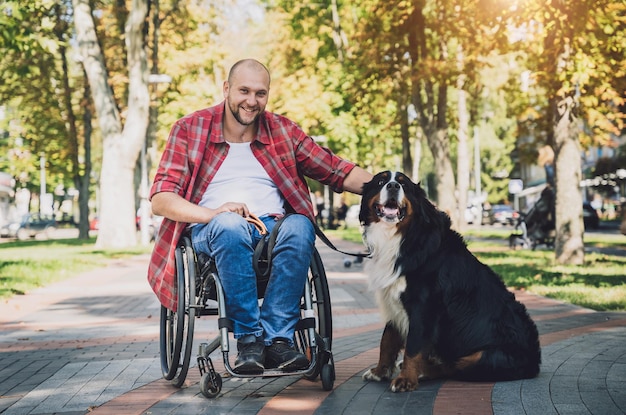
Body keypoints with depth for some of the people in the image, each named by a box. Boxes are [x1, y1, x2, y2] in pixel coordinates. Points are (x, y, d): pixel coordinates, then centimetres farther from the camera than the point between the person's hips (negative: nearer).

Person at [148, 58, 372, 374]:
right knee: (230, 225, -37)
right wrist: (212, 214, -20)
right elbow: (160, 200, -2)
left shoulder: (282, 131, 13)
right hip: (214, 231, -2)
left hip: (273, 229, 2)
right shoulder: (189, 129, 5)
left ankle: (277, 338, -32)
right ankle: (248, 338, -30)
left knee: (300, 226, -32)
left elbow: (338, 171, 10)